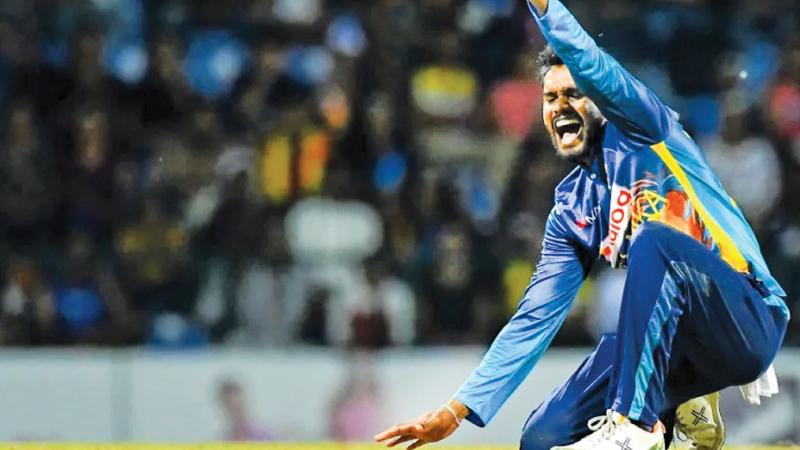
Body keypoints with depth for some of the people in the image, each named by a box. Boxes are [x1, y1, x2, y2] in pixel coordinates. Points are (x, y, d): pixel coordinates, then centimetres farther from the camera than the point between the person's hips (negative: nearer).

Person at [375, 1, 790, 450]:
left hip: (750, 323, -6)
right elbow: (534, 319, 9)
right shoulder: (572, 211, 12)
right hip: (679, 344, 6)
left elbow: (591, 65, -22)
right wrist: (457, 410, 3)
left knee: (653, 241, -33)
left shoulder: (642, 131, -2)